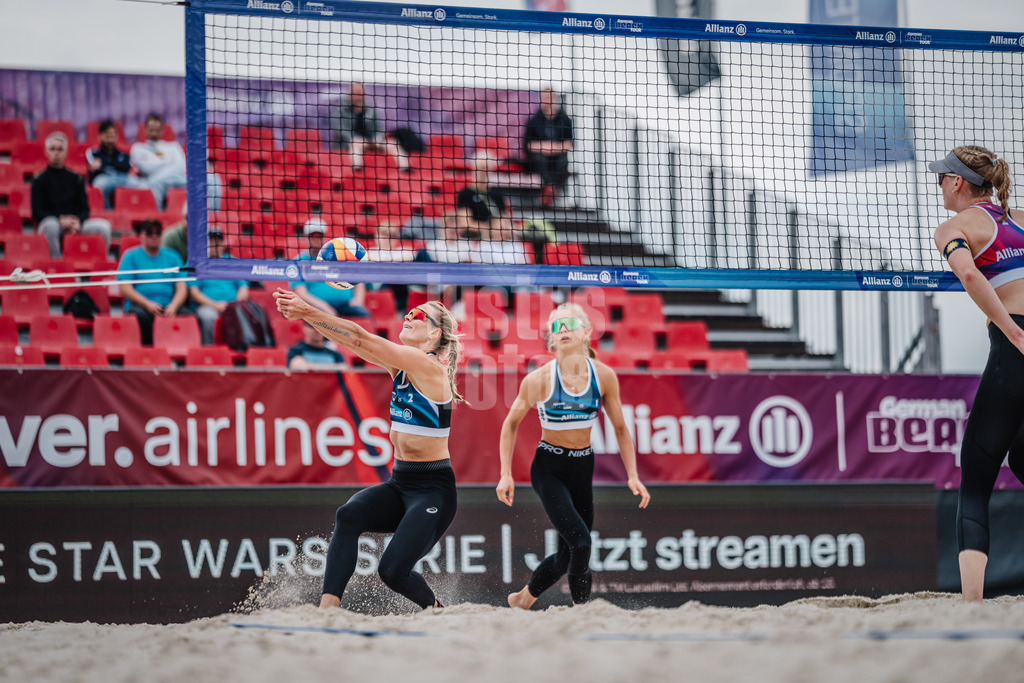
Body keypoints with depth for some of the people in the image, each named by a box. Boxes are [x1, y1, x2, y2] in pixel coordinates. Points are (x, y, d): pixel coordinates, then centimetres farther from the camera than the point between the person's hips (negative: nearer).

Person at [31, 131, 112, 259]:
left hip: (76, 223, 3)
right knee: (51, 226, -40)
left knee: (103, 226, -21)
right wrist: (61, 220, -19)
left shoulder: (76, 179, 12)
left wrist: (78, 222, -15)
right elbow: (37, 212, -4)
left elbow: (84, 208, 9)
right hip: (50, 221, -3)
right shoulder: (39, 181, 3)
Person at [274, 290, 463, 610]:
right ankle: (327, 608, -31)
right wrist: (305, 314, -15)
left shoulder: (429, 367, -15)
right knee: (348, 516, -23)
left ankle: (436, 610, 15)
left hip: (433, 490, -7)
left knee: (393, 570, -17)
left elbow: (362, 340, -19)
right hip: (399, 484, 7)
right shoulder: (400, 365, 9)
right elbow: (355, 343, -1)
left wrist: (310, 312, -21)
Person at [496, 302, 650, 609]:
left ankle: (524, 598, 34)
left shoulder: (604, 376, -7)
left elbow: (620, 428, 4)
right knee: (580, 542, -22)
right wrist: (506, 474, -6)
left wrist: (632, 476, -3)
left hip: (583, 468, 4)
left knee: (568, 555, 10)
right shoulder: (539, 379, -14)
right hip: (549, 468, -4)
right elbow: (511, 424, 0)